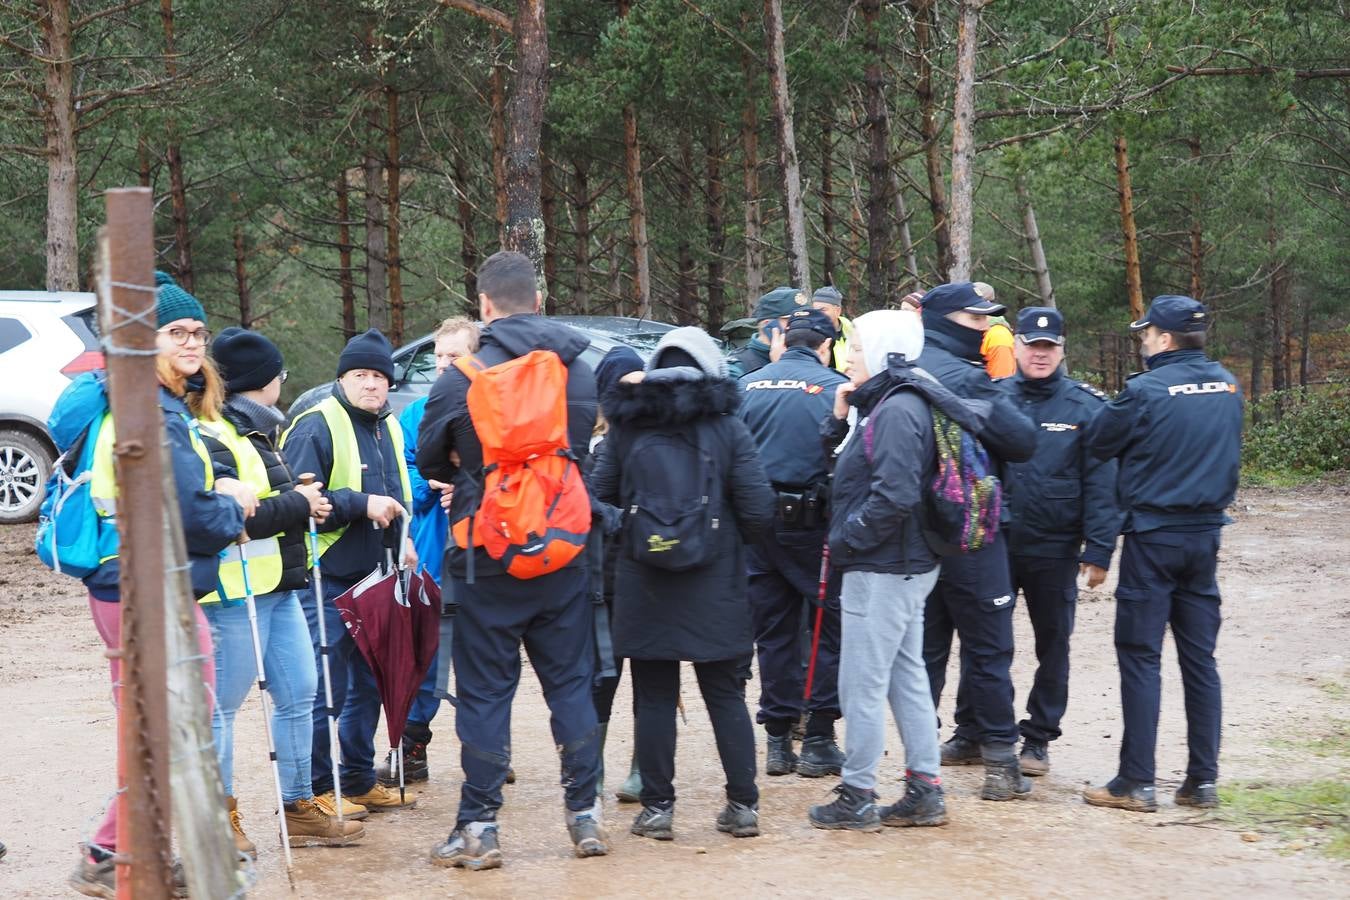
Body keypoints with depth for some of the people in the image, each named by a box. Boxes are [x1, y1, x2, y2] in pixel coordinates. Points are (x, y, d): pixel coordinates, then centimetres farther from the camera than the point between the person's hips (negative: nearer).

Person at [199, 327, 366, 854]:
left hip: (279, 589, 10)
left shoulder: (258, 432, 19)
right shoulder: (215, 439, -14)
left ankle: (299, 809, 20)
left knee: (298, 694, 12)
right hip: (237, 592, -10)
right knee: (223, 706, -1)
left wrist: (302, 500, 6)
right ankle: (220, 816, 8)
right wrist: (299, 505, -16)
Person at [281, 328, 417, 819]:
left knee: (368, 684, 15)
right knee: (326, 689, -7)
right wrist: (362, 504, -24)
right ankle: (316, 788, 0)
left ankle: (359, 780, 25)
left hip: (375, 576, 9)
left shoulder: (388, 428, 14)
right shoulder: (315, 428, -13)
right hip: (329, 577, -9)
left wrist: (401, 536, 12)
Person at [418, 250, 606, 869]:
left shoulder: (463, 378, -12)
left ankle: (478, 828, 4)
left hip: (488, 560, -3)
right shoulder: (579, 370, 1)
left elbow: (429, 459, 2)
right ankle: (585, 813, 14)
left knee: (485, 690, 3)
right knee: (570, 681, 13)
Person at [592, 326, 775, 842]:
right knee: (726, 696, 9)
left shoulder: (627, 427, -1)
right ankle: (743, 805, 11)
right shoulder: (728, 428, -4)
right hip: (715, 588, 0)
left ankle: (657, 808, 9)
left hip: (643, 585, 0)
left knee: (654, 698, 7)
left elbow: (603, 495, 0)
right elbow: (758, 509, -7)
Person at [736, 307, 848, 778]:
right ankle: (819, 741, 4)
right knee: (830, 629, 6)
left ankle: (778, 739, 14)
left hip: (756, 523, 4)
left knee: (772, 631, 12)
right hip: (813, 524, -4)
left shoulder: (746, 387, 4)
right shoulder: (835, 388, -8)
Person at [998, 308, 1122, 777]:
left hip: (1055, 549, -1)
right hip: (995, 543, 1)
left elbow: (1101, 482, -7)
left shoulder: (1085, 406, -4)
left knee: (1053, 645, 8)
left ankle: (1038, 738, 20)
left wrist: (1099, 549, -12)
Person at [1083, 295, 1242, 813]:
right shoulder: (1227, 387, 4)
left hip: (1153, 536, -5)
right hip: (1206, 534, 5)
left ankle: (1136, 783, -1)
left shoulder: (1146, 390, -15)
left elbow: (1097, 444, -4)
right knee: (1200, 658, 9)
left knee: (1140, 657, -1)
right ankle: (1203, 780, 11)